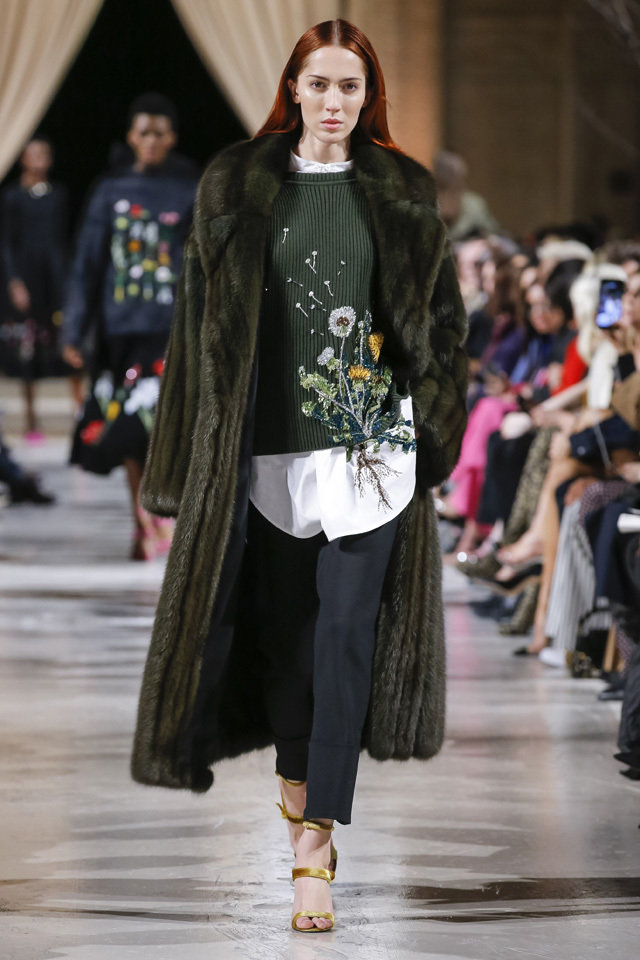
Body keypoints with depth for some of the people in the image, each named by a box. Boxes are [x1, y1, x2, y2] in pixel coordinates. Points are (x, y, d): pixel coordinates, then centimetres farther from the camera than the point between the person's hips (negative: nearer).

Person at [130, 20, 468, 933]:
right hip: (271, 440, 1)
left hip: (371, 440, -1)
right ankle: (294, 767, 36)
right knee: (282, 620, 9)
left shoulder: (401, 194, 4)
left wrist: (434, 421, 2)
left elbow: (440, 312, 9)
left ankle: (316, 844, -10)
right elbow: (207, 313, 5)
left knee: (347, 628, -8)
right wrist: (197, 454, 1)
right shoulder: (239, 187, 4)